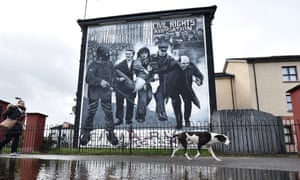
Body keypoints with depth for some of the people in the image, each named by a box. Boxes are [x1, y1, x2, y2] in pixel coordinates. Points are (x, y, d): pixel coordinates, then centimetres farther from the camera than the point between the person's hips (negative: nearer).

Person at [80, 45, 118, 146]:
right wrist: (100, 81, -30)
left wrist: (111, 84, 6)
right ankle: (86, 133, 20)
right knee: (91, 113, 5)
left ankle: (111, 133, 18)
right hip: (94, 93, -3)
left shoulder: (110, 65, 6)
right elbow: (88, 78, -19)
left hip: (106, 93, 3)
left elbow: (112, 76, 19)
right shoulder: (93, 65, -7)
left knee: (109, 113, 4)